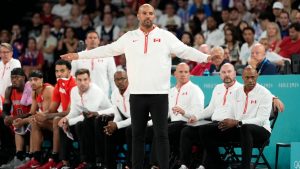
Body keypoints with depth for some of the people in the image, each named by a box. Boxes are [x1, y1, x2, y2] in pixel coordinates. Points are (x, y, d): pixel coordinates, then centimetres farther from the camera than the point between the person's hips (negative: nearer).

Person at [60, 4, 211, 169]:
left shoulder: (165, 36, 3)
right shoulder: (129, 37, 9)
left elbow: (185, 51, -2)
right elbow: (107, 50, 11)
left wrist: (206, 57, -16)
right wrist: (78, 55, 9)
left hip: (159, 93, -2)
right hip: (137, 94, 2)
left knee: (161, 135, 0)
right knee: (137, 135, 8)